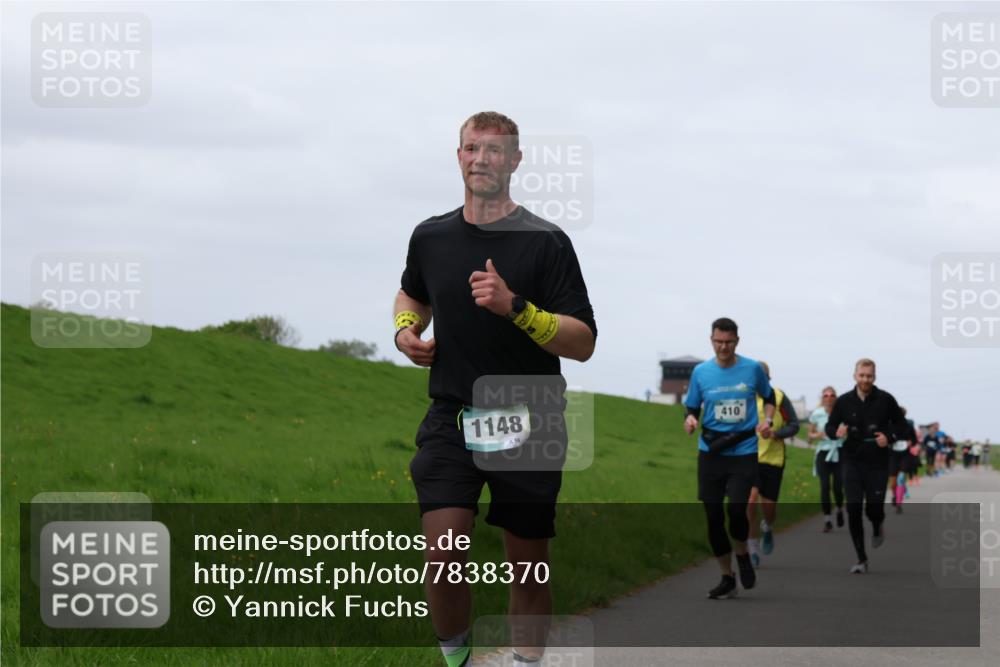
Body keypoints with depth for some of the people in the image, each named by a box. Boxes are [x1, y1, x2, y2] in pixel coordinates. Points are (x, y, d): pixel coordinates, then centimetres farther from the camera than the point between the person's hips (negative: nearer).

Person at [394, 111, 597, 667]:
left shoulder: (546, 242, -5)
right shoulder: (431, 237, 7)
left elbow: (583, 343, -10)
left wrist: (515, 307, -23)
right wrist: (406, 330, 8)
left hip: (528, 425, -2)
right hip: (452, 417, 2)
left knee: (529, 568, 5)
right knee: (443, 555, -16)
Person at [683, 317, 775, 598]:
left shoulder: (752, 369, 0)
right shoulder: (701, 372, 2)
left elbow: (769, 397, 16)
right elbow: (692, 408, 10)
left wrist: (767, 421, -1)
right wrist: (690, 420, -13)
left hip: (744, 451, -2)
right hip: (710, 452, 2)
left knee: (736, 509, -18)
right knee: (713, 516, 1)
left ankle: (742, 555, 15)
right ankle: (727, 579, 16)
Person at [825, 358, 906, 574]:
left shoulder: (885, 400, -3)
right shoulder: (844, 401, 2)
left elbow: (900, 423, 7)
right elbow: (830, 426, 9)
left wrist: (889, 437, -12)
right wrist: (836, 432, -14)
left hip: (878, 463, -1)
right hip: (852, 462, 1)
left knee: (874, 508, -4)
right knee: (853, 510, -5)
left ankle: (878, 528, 36)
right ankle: (861, 559, 5)